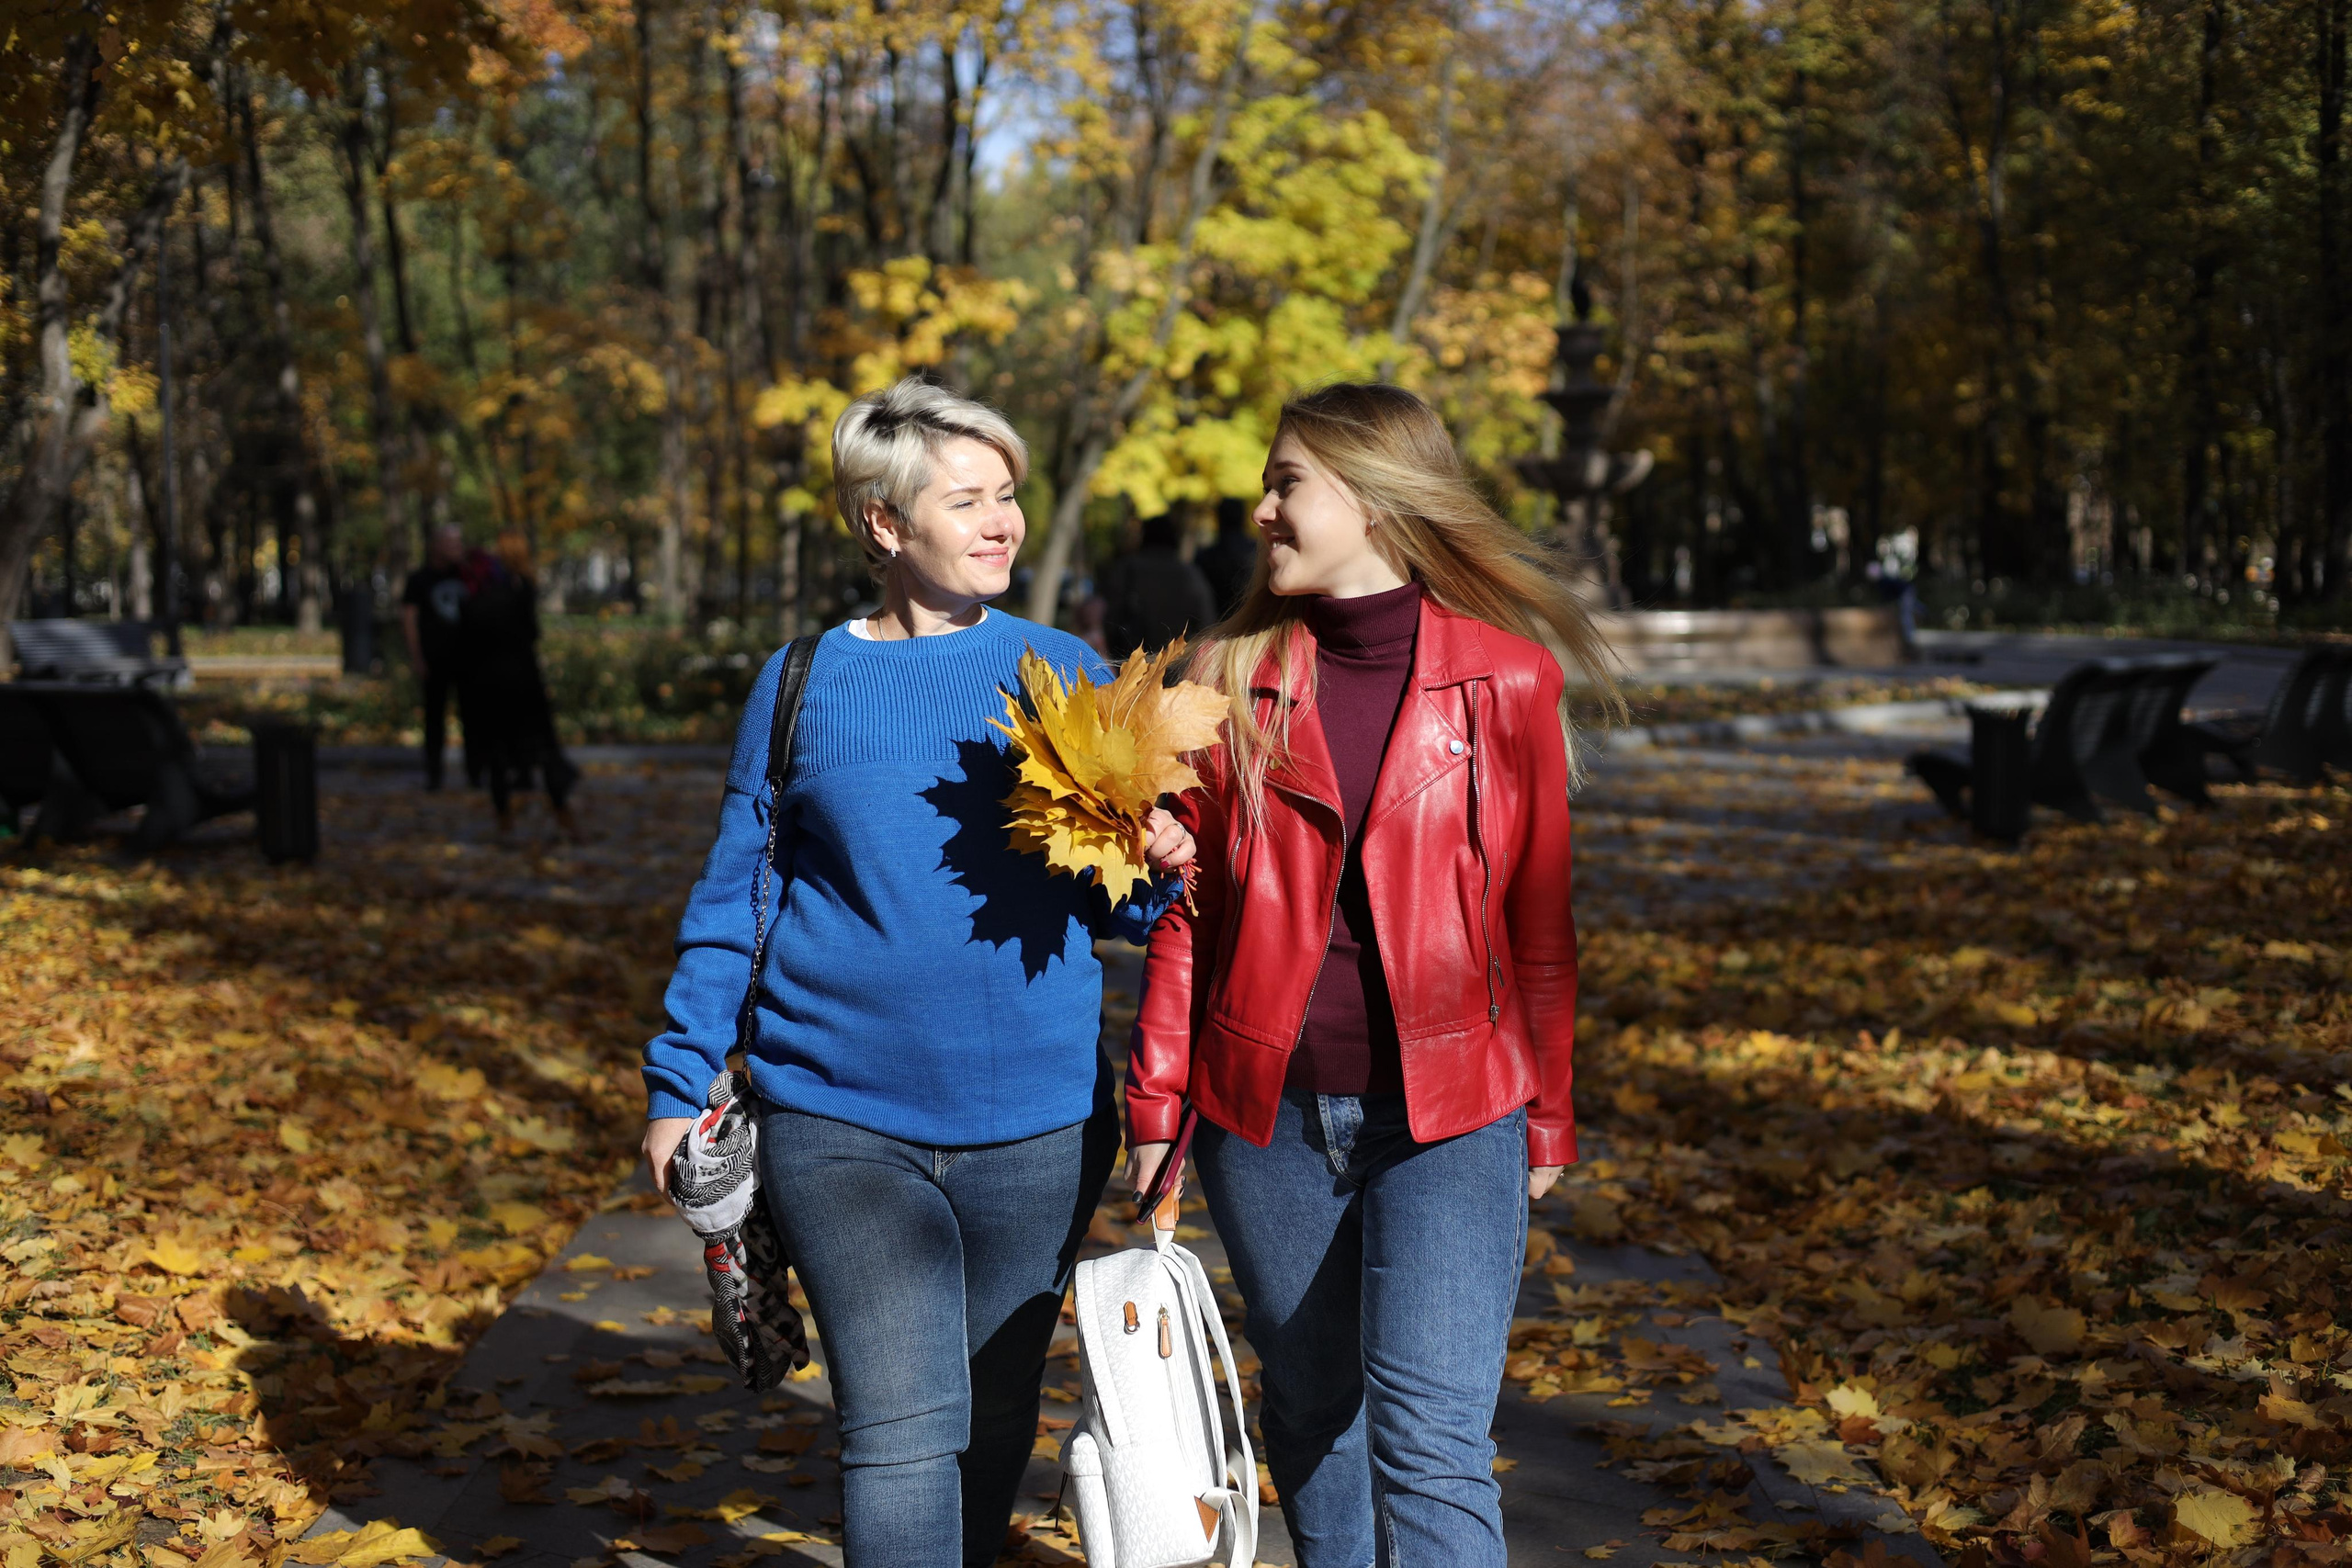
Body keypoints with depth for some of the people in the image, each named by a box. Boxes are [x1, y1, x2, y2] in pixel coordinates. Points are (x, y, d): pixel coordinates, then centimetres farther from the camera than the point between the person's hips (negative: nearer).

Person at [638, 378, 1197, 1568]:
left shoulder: (1064, 674, 3)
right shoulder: (802, 686, 1)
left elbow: (1115, 897, 7)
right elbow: (733, 903, 7)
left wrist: (1165, 868, -16)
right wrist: (682, 1081, 5)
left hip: (1034, 1126, 2)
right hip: (842, 1125, -2)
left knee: (993, 1416, 16)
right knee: (901, 1423, -12)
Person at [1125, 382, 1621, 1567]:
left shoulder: (1508, 679, -2)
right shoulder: (1232, 677, 3)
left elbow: (1538, 918, 4)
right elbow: (1187, 907, 6)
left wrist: (1549, 1113, 6)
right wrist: (1157, 1097, 3)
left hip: (1447, 1113, -2)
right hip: (1266, 1113, 3)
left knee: (1430, 1440, -10)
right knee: (1312, 1412, 14)